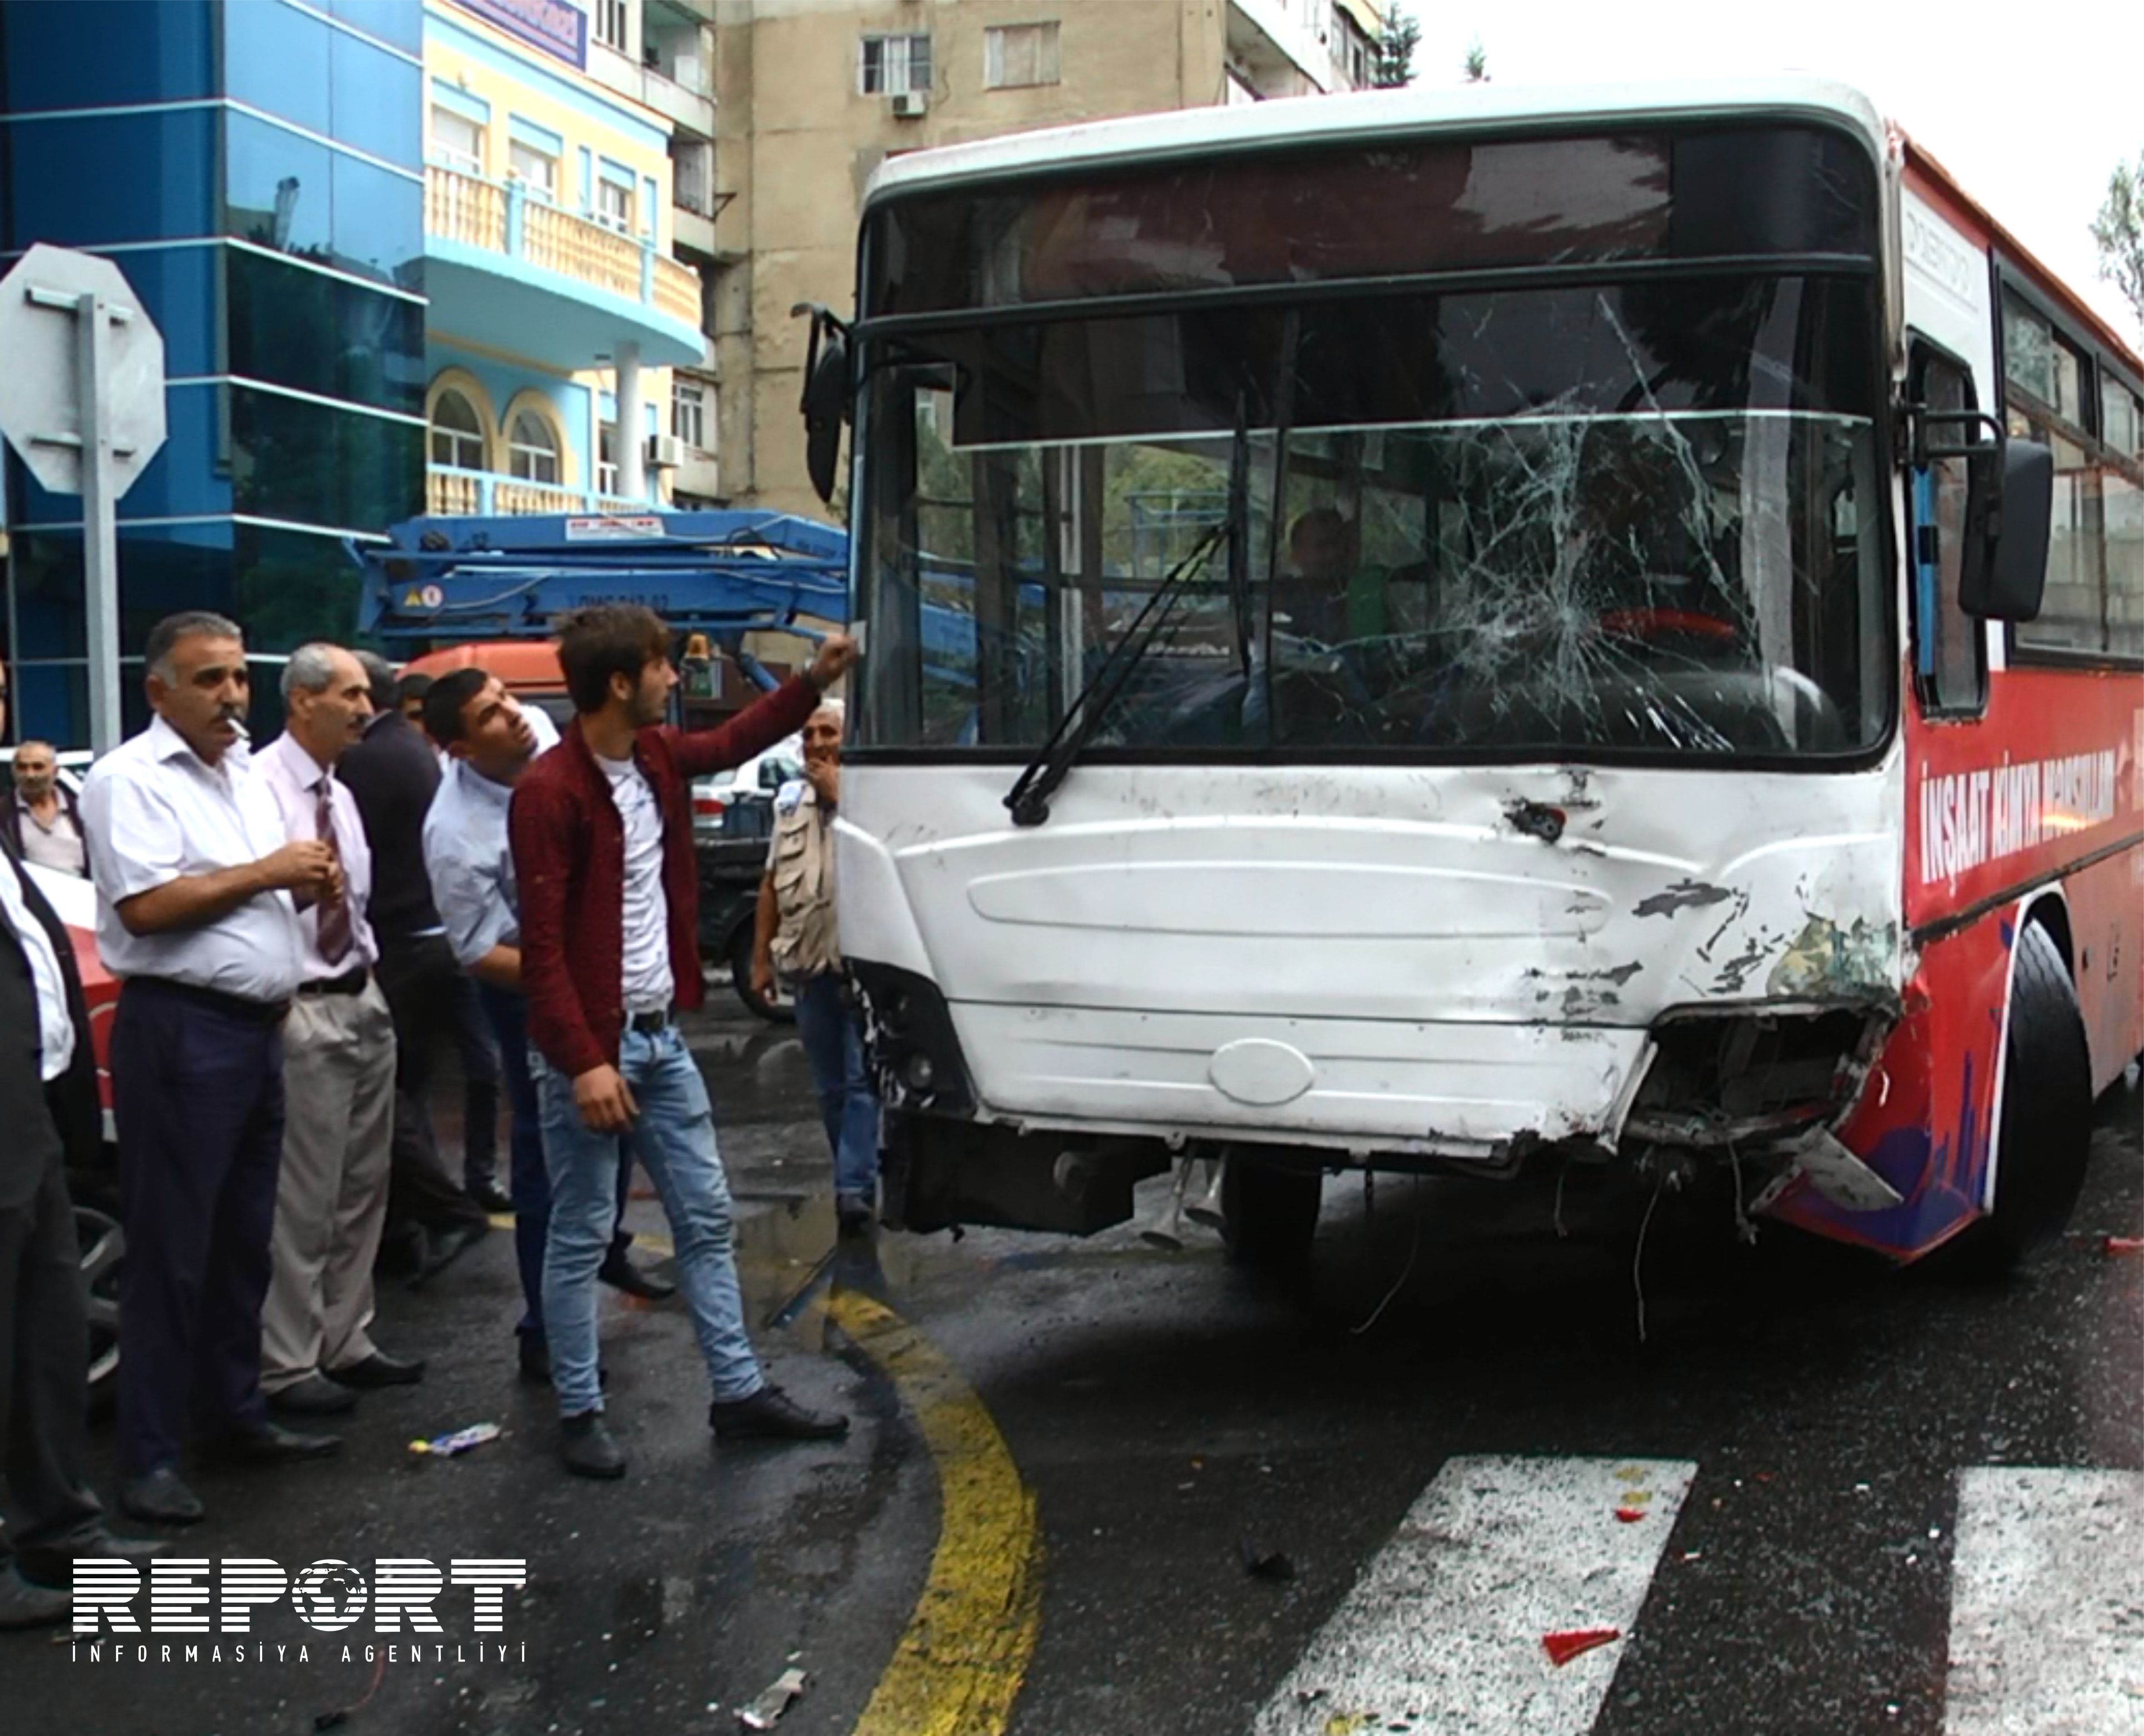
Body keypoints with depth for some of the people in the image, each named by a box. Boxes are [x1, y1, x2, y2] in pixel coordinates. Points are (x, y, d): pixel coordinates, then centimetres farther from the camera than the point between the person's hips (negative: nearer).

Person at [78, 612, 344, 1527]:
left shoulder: (244, 778, 15)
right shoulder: (129, 778, -11)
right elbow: (145, 905, -21)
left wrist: (307, 885, 2)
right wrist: (265, 872, -15)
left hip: (255, 1029, 8)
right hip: (180, 1032, -8)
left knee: (243, 1241, 15)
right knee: (171, 1250, -3)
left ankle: (236, 1415, 27)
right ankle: (148, 1455, 5)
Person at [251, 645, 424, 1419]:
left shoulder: (343, 796, 14)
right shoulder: (260, 786, -14)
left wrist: (371, 970, 12)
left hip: (364, 1003, 9)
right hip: (302, 1012, -9)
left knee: (362, 1188, 14)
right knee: (303, 1201, -5)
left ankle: (346, 1343, 25)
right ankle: (288, 1367, 4)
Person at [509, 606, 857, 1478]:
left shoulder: (655, 756, 5)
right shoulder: (549, 792, -18)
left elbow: (732, 743, 28)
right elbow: (542, 946, -20)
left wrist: (814, 680, 22)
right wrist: (585, 1062, -24)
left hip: (661, 1036, 8)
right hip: (592, 1047, -8)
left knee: (706, 1217, 12)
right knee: (581, 1236, 3)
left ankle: (739, 1390, 21)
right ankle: (579, 1413, 15)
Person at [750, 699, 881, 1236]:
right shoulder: (791, 800, 15)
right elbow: (772, 883, 17)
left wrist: (839, 795, -13)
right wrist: (761, 956, 14)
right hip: (810, 963, 6)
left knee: (861, 1080, -9)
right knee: (830, 1086, 12)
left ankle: (854, 1188, -11)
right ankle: (859, 1178, 22)